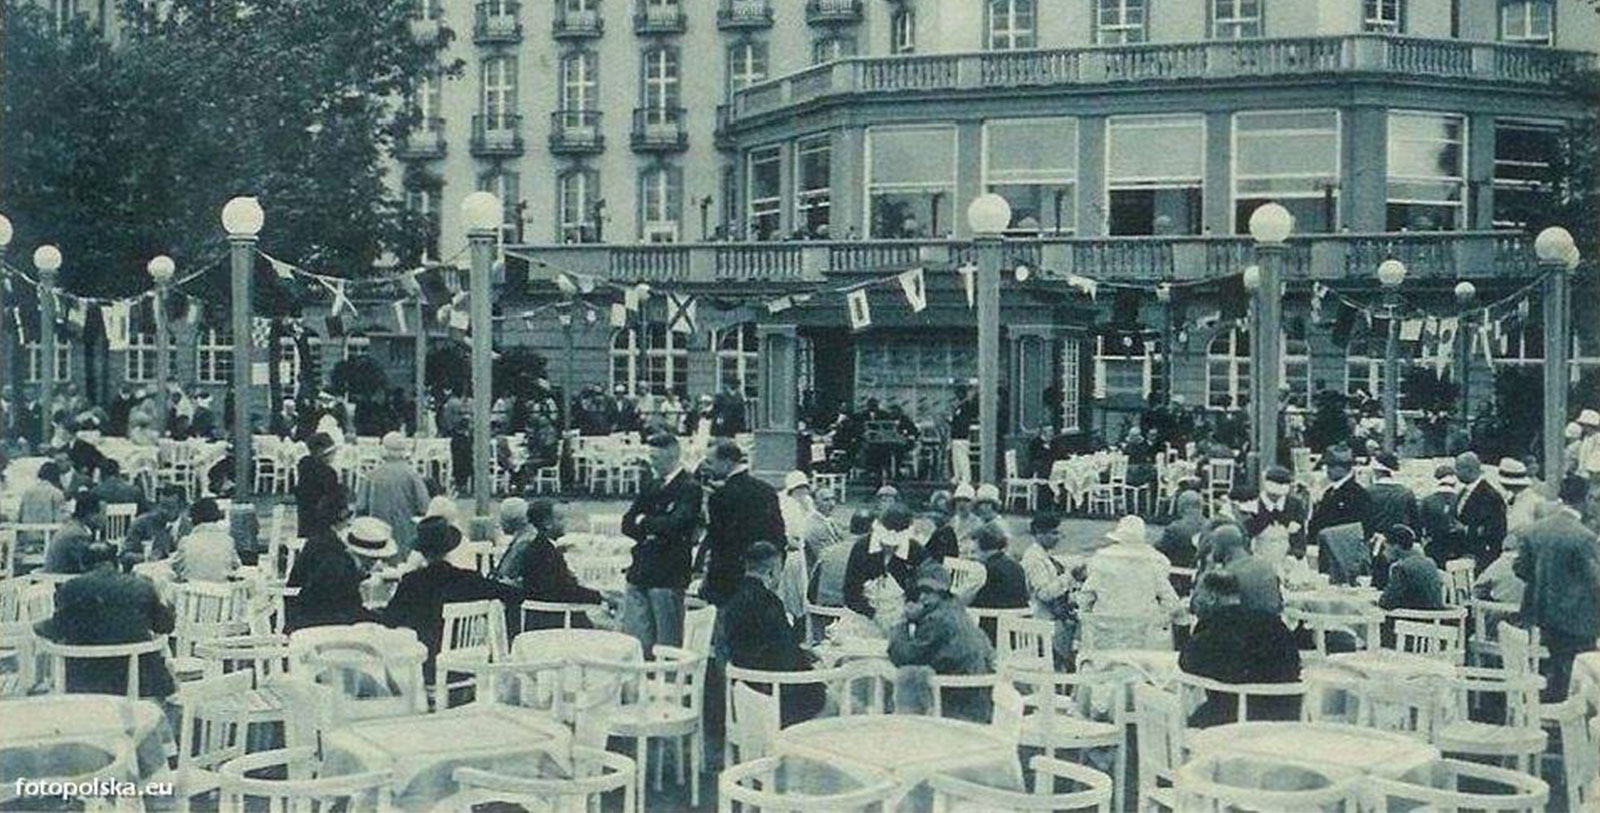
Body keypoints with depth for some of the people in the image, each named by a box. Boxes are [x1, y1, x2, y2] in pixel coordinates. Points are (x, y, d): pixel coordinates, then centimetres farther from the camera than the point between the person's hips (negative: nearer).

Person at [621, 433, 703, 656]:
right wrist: (648, 534, -6)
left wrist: (644, 522, -5)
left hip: (668, 576, -7)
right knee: (634, 640, 8)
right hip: (640, 572, 7)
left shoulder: (690, 488, -7)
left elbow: (676, 524, -20)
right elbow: (627, 524, 14)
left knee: (667, 643, -1)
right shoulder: (651, 486, 17)